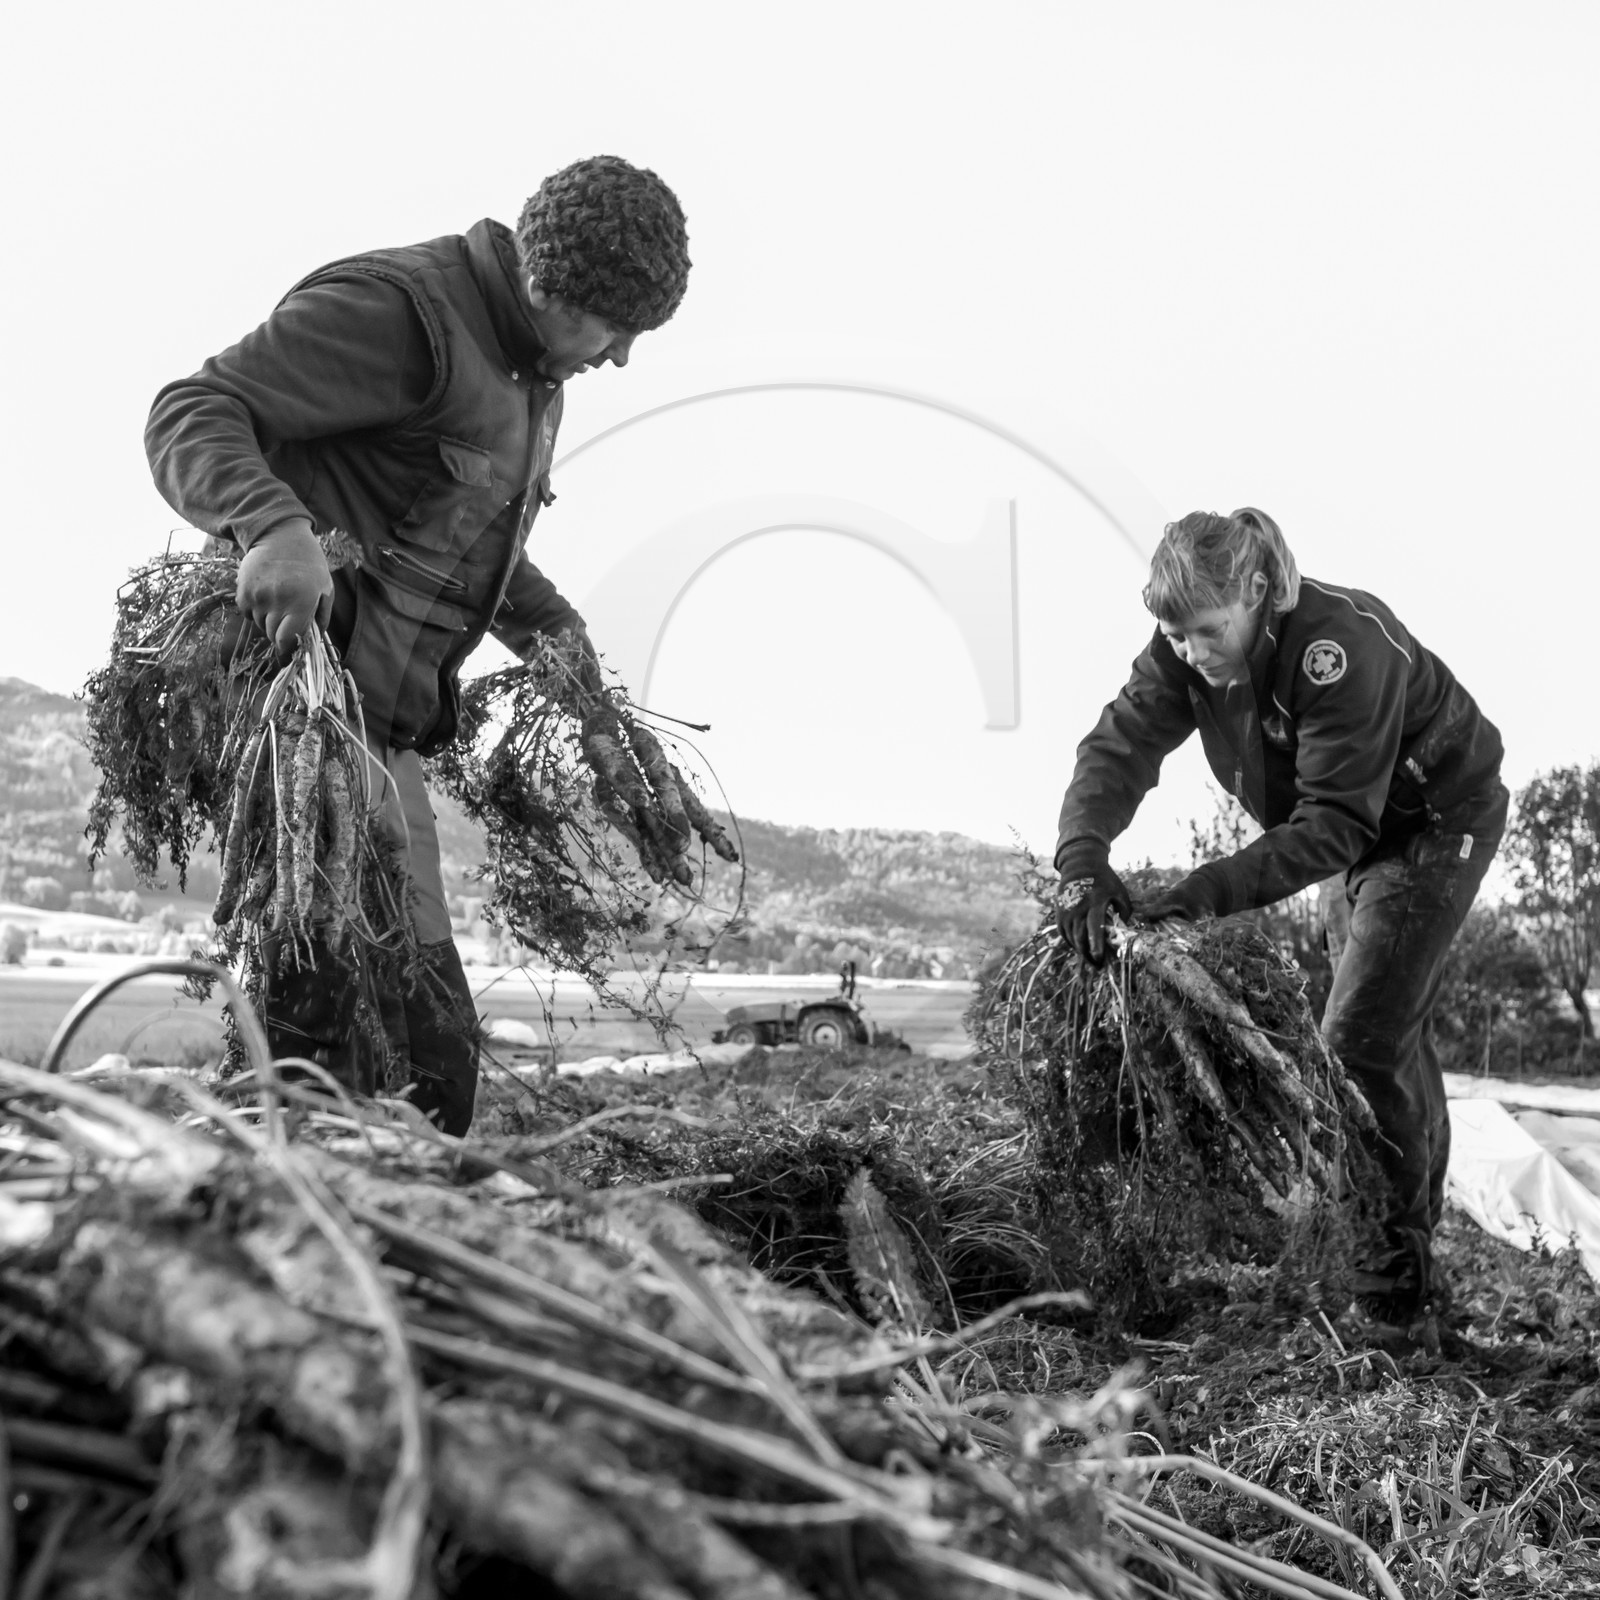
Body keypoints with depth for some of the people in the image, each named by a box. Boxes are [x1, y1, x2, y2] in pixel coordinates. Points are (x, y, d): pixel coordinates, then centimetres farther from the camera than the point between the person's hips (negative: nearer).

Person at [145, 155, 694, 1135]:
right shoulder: (399, 311, -13)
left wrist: (554, 630, 18)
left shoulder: (534, 376, 18)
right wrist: (274, 525, -39)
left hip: (383, 726, 10)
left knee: (434, 1043, 12)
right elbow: (192, 410, -20)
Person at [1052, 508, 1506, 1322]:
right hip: (1363, 829, 8)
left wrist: (1204, 893, -48)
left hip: (1439, 817, -7)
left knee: (1363, 1036, -14)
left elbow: (1332, 826, -39)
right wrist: (1082, 860, -42)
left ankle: (1400, 1267, -3)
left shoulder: (1341, 647, -38)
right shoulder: (1186, 651, -17)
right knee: (1391, 1032, 16)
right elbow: (1120, 744, -24)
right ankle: (1419, 1216, 32)